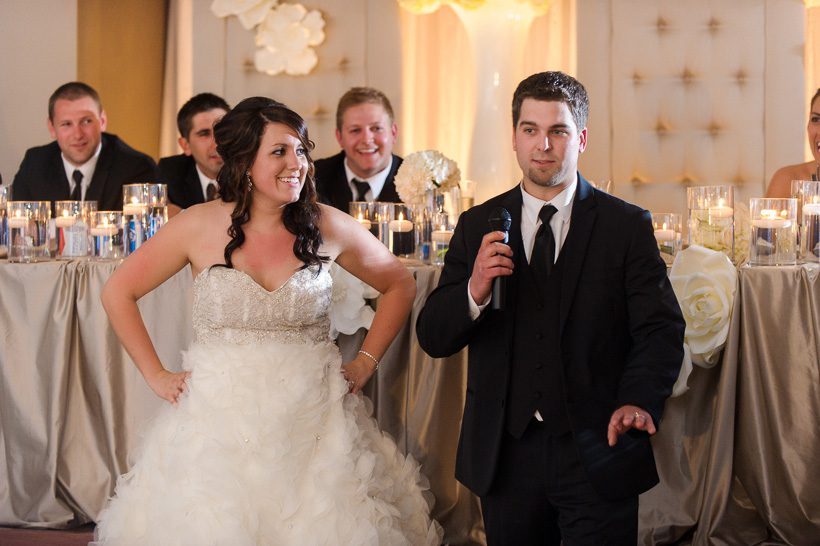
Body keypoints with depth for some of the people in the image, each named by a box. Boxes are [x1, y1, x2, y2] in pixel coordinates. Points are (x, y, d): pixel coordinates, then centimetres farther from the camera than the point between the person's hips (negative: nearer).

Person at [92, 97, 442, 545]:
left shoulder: (328, 227, -1)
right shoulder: (199, 226, -4)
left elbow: (400, 286, 13)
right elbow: (118, 293, 5)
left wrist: (366, 363, 6)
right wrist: (155, 376, 2)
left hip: (314, 422, 1)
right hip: (218, 422, -1)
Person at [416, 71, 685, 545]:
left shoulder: (627, 226, 0)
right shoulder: (478, 228, 6)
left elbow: (660, 329, -7)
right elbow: (433, 338, 2)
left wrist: (639, 400, -26)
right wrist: (474, 290, -19)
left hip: (597, 453, -2)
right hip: (505, 453, 2)